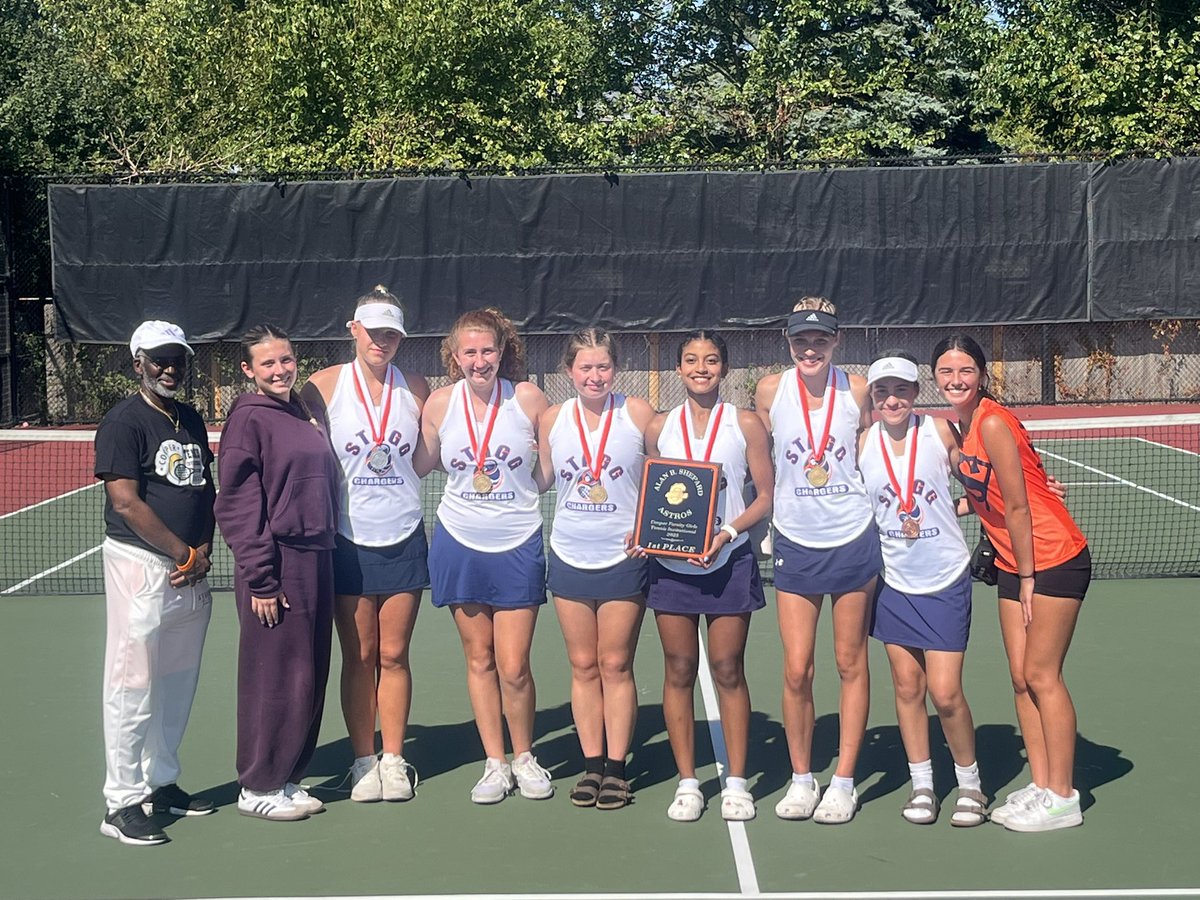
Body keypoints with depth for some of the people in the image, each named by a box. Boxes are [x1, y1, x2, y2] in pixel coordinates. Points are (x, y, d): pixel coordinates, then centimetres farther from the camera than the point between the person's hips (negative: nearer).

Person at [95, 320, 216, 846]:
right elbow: (126, 503, -16)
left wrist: (203, 552, 1)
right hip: (141, 566, -7)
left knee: (178, 684, 14)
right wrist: (183, 552, -11)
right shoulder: (124, 422, -8)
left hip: (191, 572, 8)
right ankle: (121, 804, 4)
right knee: (134, 688, -3)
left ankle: (161, 783, 27)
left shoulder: (192, 421, 15)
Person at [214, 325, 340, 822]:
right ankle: (259, 787, 13)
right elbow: (239, 506, -13)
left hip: (316, 559, 8)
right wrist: (261, 578, -17)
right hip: (278, 562, -8)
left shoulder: (303, 414, 14)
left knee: (310, 676, 12)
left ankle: (288, 777, 24)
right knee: (275, 676, -1)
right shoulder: (249, 418, -9)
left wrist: (325, 551, 13)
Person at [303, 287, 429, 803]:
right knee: (359, 657, 4)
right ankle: (363, 760, 15)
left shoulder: (416, 389, 4)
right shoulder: (324, 387, -3)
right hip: (348, 542, -1)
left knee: (393, 655, 6)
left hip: (404, 541, 1)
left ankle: (393, 759, 16)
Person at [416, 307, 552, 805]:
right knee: (479, 660, 9)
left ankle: (524, 757, 21)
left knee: (514, 668, -2)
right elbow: (421, 465, 9)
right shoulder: (440, 403, -2)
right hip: (459, 544, 2)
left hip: (518, 547, -2)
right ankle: (495, 763, 22)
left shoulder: (528, 397, -7)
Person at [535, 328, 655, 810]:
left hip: (624, 558, -3)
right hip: (569, 557, 3)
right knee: (583, 665, 7)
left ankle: (616, 768, 12)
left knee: (615, 665, 3)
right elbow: (539, 479, 16)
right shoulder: (552, 419, 3)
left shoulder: (637, 413, -5)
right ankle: (591, 764, 16)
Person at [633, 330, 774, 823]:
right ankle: (687, 783, 13)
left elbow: (765, 495, 0)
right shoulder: (659, 427, 8)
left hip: (728, 563, -2)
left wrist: (727, 531, -15)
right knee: (679, 672, 4)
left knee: (728, 671, 3)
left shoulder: (745, 424, 1)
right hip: (670, 563, 2)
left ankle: (736, 782, 12)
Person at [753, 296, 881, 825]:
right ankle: (801, 778, 17)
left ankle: (844, 781, 17)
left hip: (853, 539, 0)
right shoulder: (770, 391, -4)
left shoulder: (856, 390, -5)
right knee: (796, 671, 0)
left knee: (851, 665, 7)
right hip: (795, 544, 1)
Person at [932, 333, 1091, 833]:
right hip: (1013, 563, 8)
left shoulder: (993, 423, -21)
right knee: (1020, 678, 8)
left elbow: (1018, 508, -17)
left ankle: (1062, 798, 5)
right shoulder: (958, 425, 5)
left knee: (1041, 675, -4)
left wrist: (1027, 576, -12)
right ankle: (1041, 785, 17)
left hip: (1055, 559, -8)